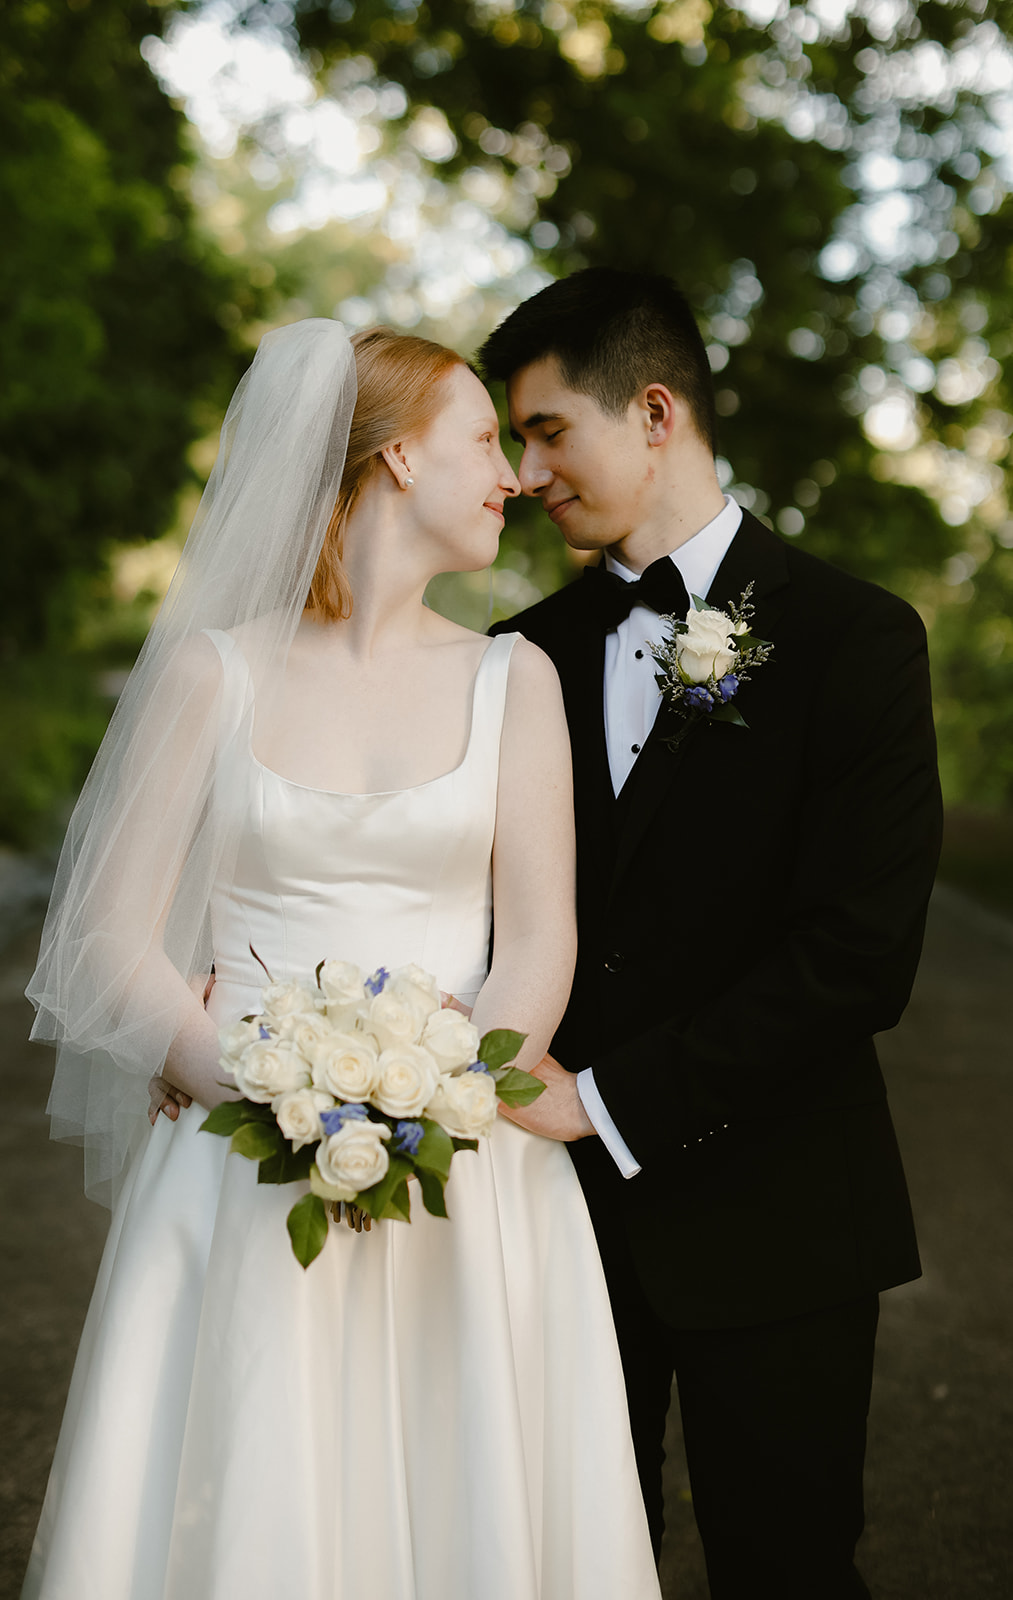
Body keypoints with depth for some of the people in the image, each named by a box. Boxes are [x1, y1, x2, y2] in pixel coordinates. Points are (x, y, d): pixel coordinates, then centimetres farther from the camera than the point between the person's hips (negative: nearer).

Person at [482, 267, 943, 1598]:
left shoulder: (853, 637, -8)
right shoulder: (530, 652, 7)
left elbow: (858, 951, -15)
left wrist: (610, 1100, -16)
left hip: (760, 1221, -3)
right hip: (562, 1198, 4)